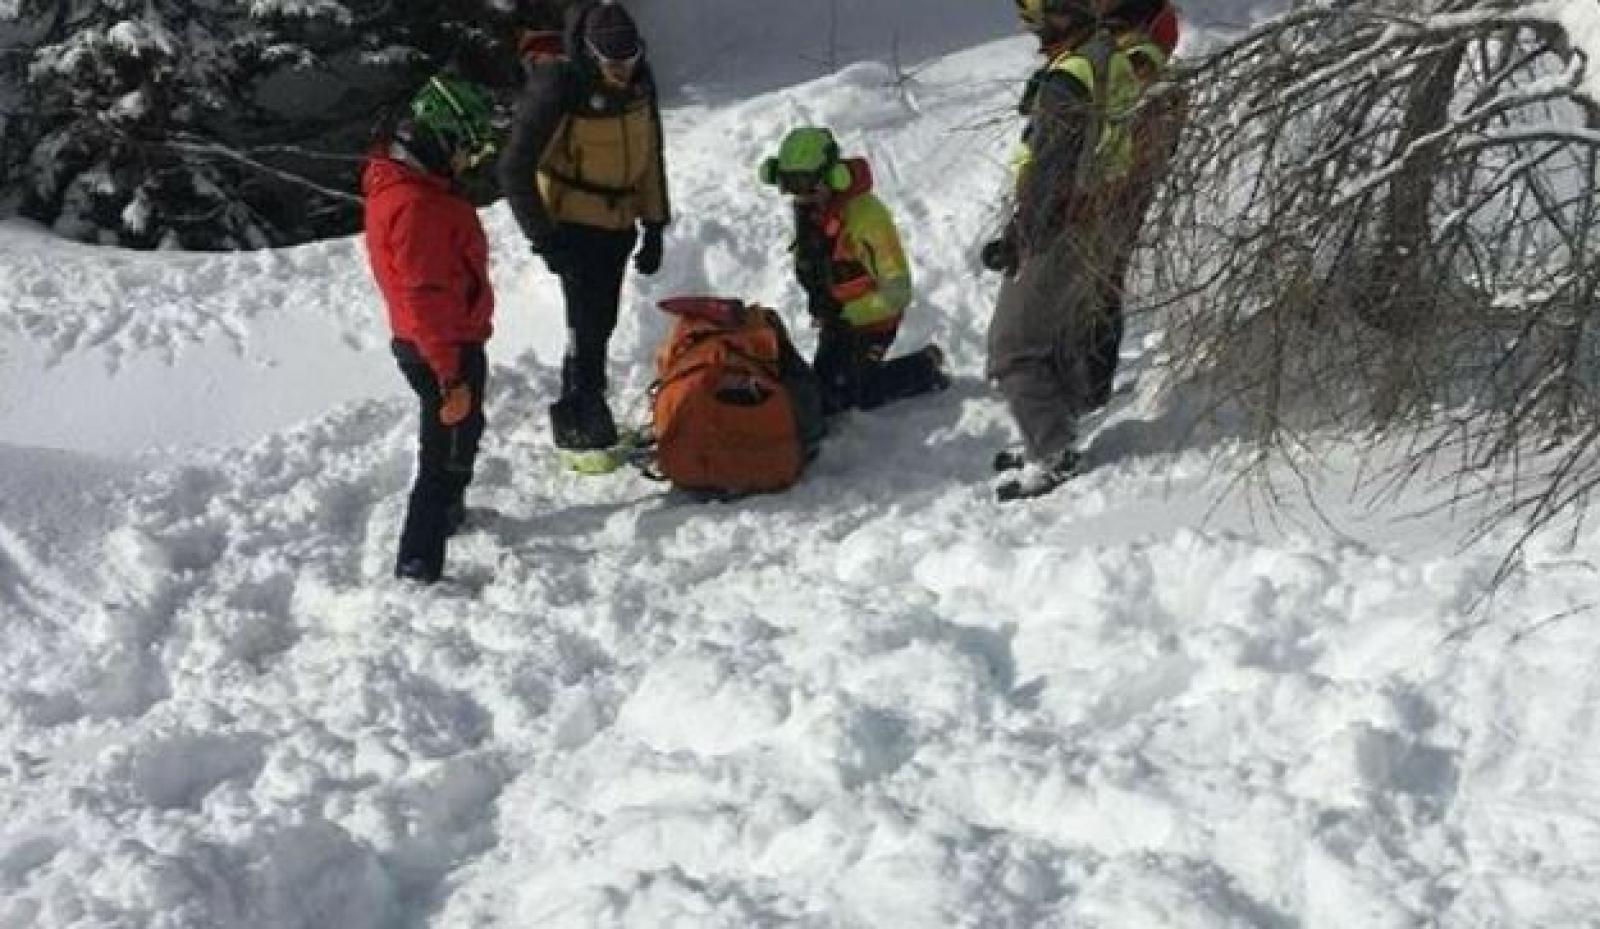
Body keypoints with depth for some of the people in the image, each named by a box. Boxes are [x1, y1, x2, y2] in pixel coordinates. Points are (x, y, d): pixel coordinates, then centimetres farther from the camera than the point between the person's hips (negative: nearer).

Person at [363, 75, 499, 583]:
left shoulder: (405, 181, 6)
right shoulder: (415, 206, -28)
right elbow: (425, 299, -28)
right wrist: (452, 378, -24)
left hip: (445, 342, 10)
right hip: (443, 350, -10)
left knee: (457, 437, 28)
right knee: (449, 454, 0)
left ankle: (443, 513, 48)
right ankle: (418, 567, 8)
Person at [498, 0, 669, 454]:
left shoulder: (638, 80, -2)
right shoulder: (558, 88, -22)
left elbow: (651, 153, 11)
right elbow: (516, 170, -17)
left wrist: (654, 226, 8)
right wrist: (543, 237, -18)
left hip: (619, 224, 6)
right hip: (573, 226, -6)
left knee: (601, 324, 13)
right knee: (587, 325, -10)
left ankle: (584, 408, 26)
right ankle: (578, 418, 1)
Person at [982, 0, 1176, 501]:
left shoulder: (1069, 79, -26)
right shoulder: (1139, 59, 0)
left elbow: (1048, 178, -24)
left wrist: (1015, 241, -12)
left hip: (1063, 234, -9)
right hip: (1114, 232, 9)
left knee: (1013, 348, 3)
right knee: (1070, 332, 22)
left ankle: (1052, 456, 6)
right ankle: (1053, 437, 34)